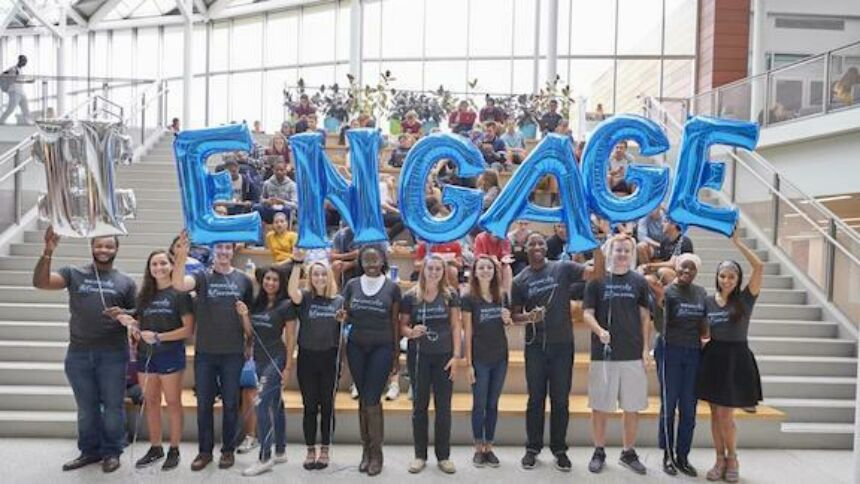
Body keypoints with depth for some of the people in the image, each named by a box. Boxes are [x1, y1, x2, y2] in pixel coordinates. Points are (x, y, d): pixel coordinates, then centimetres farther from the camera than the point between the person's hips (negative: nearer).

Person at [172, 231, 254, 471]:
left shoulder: (243, 280, 2)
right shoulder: (202, 276, -1)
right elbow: (179, 285, -23)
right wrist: (181, 256, -36)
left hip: (233, 353, 0)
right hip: (205, 352, 0)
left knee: (230, 403, 9)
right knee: (204, 404, 10)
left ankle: (228, 450, 23)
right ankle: (204, 451, 24)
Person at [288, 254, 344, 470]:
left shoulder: (339, 300, 2)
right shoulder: (304, 298, -1)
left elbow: (345, 327, 7)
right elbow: (292, 291, -24)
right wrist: (297, 262, -30)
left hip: (329, 357, 0)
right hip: (307, 357, 0)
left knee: (327, 406, 8)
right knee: (309, 406, 8)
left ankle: (324, 451, 20)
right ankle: (311, 451, 20)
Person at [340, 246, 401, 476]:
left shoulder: (392, 287, -2)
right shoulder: (352, 285, 3)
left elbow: (395, 321, 1)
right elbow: (346, 314, 10)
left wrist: (396, 353, 1)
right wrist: (342, 316, -14)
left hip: (382, 348, -2)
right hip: (356, 347, 3)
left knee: (372, 399, -6)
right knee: (363, 399, 8)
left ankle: (376, 452, 9)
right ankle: (366, 449, 20)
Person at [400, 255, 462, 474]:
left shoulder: (451, 294, 0)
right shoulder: (410, 296, -1)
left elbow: (455, 326, 0)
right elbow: (402, 325, 4)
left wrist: (456, 355, -6)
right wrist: (410, 332, -19)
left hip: (444, 356, 0)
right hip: (418, 356, 0)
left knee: (443, 406, 5)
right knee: (420, 405, 7)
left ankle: (443, 456, 17)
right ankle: (420, 455, 19)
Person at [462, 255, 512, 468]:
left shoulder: (503, 295, 5)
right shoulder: (469, 298, -6)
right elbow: (467, 332, -8)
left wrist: (508, 319, -7)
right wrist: (468, 363, -11)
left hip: (500, 357, 4)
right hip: (480, 358, -4)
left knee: (493, 404, 11)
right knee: (479, 404, 4)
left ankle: (489, 447, 21)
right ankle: (478, 449, 17)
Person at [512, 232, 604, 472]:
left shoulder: (563, 268, -2)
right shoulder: (520, 280, 1)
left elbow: (597, 273, -11)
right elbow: (514, 315, 4)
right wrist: (528, 317, -18)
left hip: (562, 345, 0)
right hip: (535, 346, 1)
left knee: (560, 400, 8)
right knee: (536, 399, 9)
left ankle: (559, 449, 21)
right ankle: (533, 448, 22)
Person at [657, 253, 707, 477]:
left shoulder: (701, 293, 9)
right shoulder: (667, 291, -7)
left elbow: (703, 325, 17)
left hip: (693, 352, 5)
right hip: (670, 350, -4)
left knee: (689, 408, 8)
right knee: (668, 405, 4)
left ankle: (683, 456, 20)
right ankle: (668, 455, 16)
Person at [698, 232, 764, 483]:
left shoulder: (745, 299, -4)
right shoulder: (708, 301, 4)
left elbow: (760, 266, -15)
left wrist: (737, 241, -15)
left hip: (736, 358, -3)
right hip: (713, 357, 3)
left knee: (725, 415, -2)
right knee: (715, 413, 9)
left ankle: (732, 459, 20)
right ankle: (720, 459, 22)